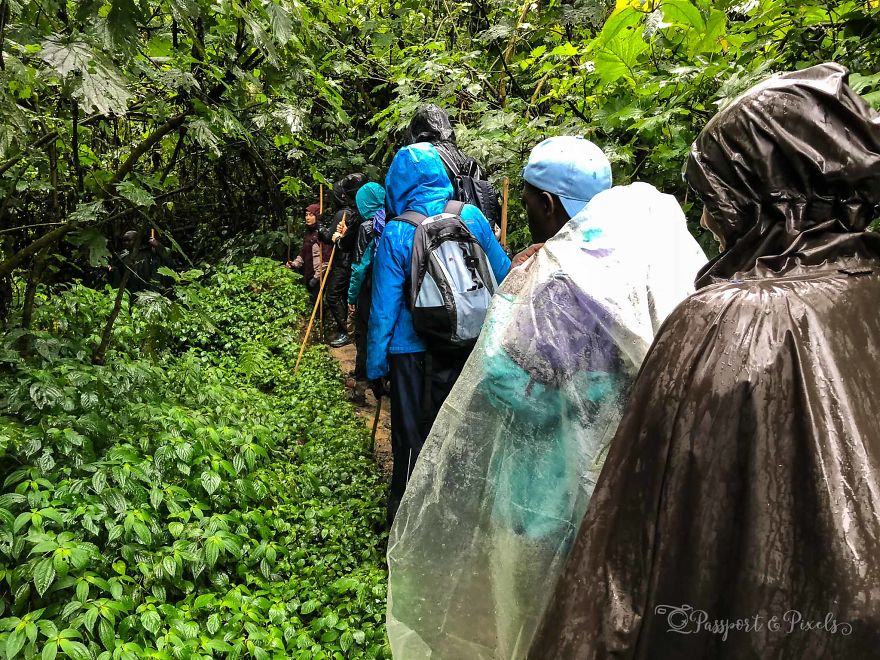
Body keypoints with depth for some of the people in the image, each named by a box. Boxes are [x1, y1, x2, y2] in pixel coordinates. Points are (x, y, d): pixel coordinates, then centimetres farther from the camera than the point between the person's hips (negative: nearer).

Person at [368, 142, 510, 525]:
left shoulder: (396, 234, -13)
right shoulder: (470, 216, -5)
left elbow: (384, 307, -11)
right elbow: (503, 276, 4)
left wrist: (376, 365, -2)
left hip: (416, 353, -3)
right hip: (470, 347, 3)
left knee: (413, 437, 12)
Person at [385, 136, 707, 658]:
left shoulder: (558, 277, -23)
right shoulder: (632, 253, 1)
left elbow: (511, 386, -24)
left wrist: (505, 306, -11)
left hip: (548, 491, -8)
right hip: (610, 476, 8)